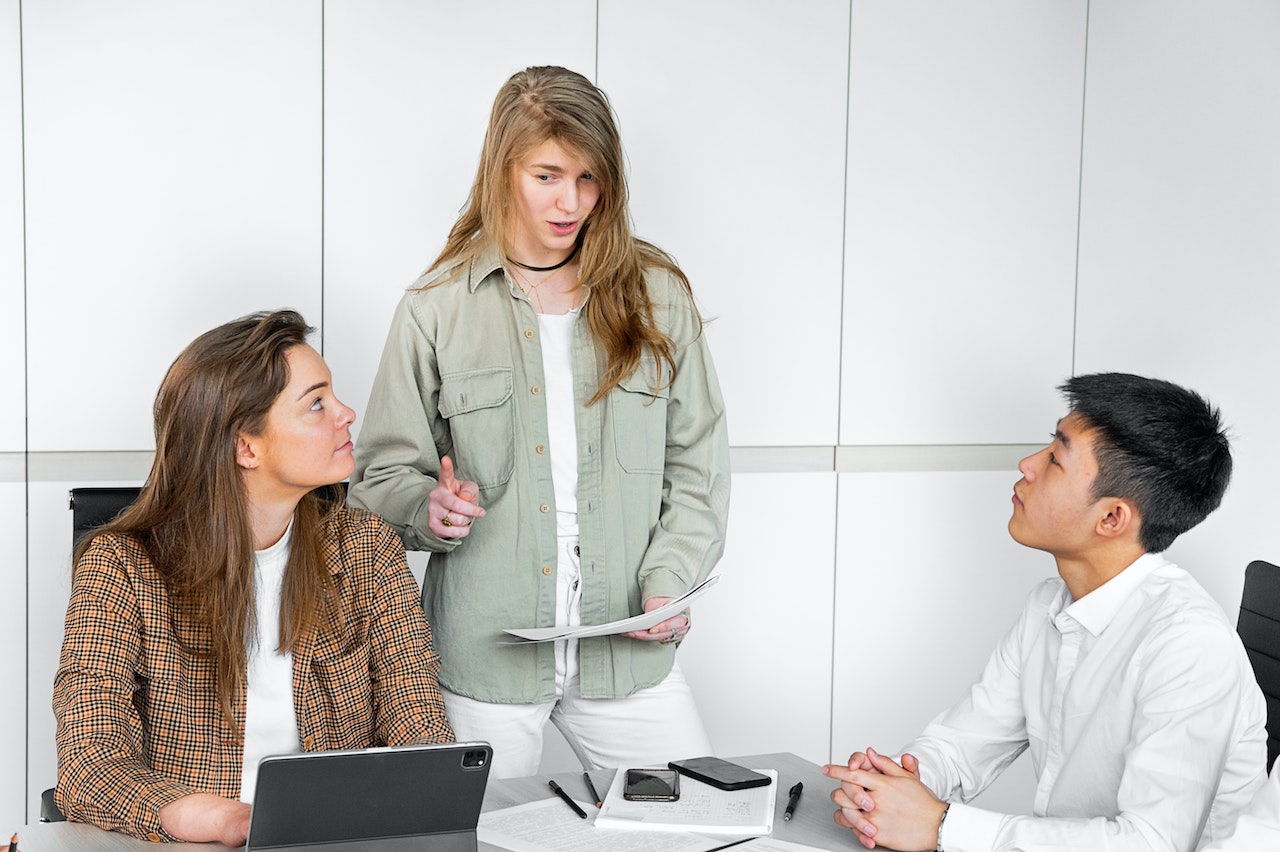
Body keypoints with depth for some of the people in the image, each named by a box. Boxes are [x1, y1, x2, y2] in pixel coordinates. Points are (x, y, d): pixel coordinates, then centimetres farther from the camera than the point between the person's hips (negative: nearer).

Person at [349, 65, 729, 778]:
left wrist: (668, 584, -7)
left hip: (628, 650, 2)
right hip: (485, 656, -1)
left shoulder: (658, 295, 4)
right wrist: (430, 509, -18)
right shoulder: (437, 307, 0)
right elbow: (383, 475, 4)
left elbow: (697, 467, 6)